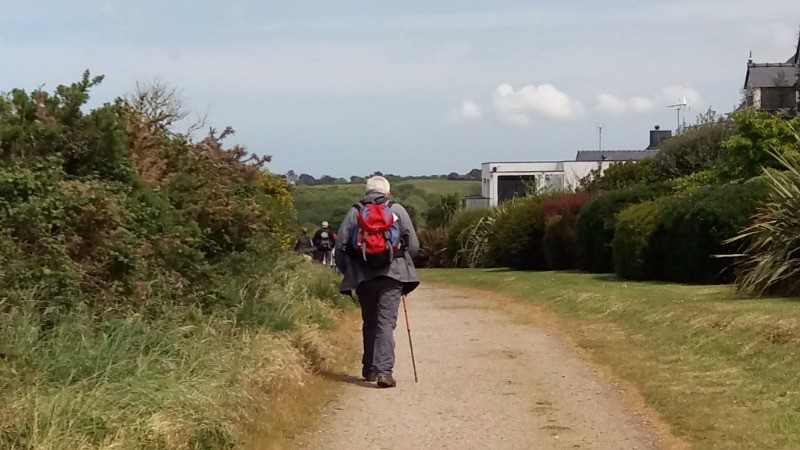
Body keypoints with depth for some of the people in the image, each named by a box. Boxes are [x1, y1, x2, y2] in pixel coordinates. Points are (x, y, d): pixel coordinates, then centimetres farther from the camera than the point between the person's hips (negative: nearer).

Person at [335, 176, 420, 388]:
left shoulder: (355, 212, 7)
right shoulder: (397, 211, 5)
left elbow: (341, 245, 4)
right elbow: (413, 245, 3)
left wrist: (348, 272, 17)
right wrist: (402, 262, 23)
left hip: (363, 276, 2)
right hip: (392, 275, -2)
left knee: (369, 322, 17)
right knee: (386, 322, -4)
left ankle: (369, 369, 24)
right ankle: (383, 370, -17)